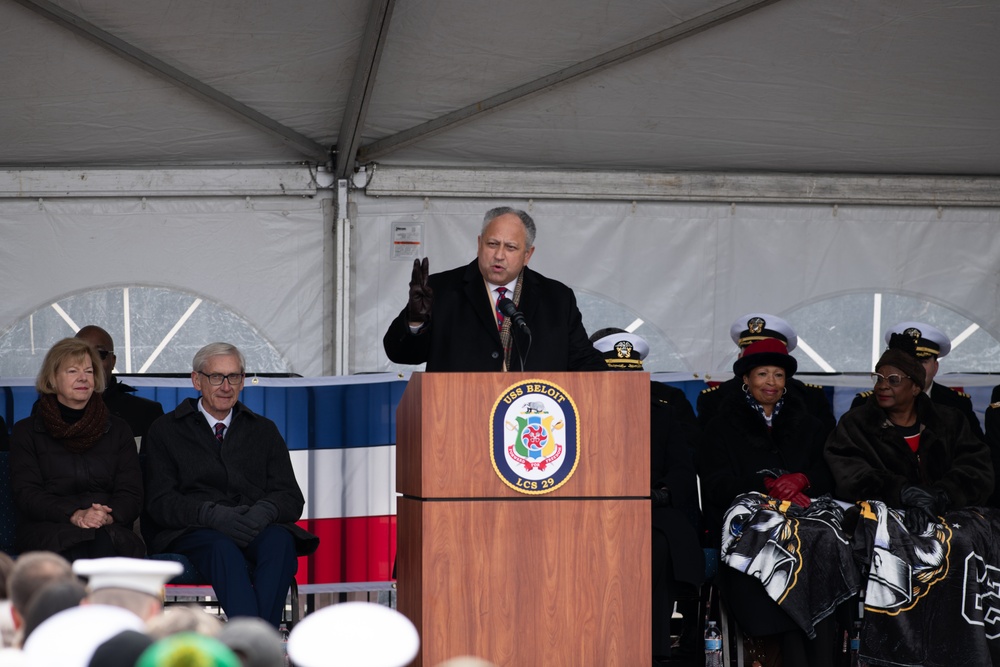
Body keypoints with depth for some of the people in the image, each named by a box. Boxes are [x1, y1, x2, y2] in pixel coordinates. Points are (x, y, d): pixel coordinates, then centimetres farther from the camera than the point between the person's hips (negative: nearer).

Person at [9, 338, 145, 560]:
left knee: (105, 543, -37)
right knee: (76, 551, -38)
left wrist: (106, 516, -15)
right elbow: (26, 494, 1)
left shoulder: (118, 431, 21)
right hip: (46, 530, -2)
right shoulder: (26, 432, 14)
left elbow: (131, 494, 10)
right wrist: (75, 515, -17)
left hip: (111, 530, 2)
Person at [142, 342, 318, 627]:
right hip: (190, 533, -2)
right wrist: (211, 514, -19)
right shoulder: (165, 430, 13)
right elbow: (160, 502, 0)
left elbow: (292, 498, 11)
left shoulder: (263, 430, 22)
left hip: (257, 528, 2)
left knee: (280, 540, -33)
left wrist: (265, 511, -15)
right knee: (222, 547, -37)